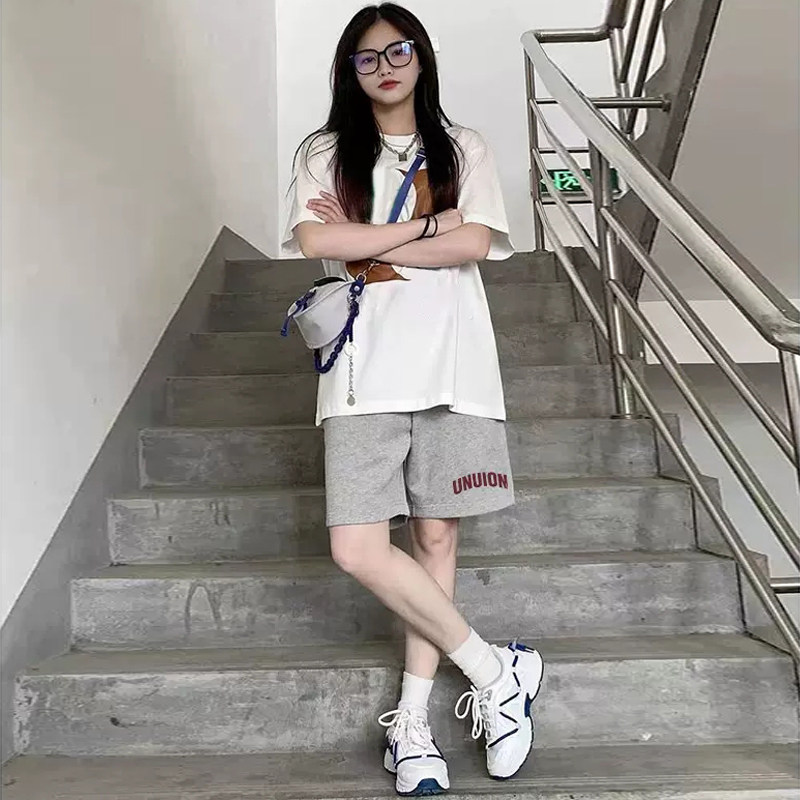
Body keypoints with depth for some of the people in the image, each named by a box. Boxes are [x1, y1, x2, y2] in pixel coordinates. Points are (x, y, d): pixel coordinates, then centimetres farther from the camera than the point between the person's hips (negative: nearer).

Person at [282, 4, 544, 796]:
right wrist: (426, 224, -1)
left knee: (435, 535, 2)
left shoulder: (464, 149, 16)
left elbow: (475, 243, -2)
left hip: (449, 363, 1)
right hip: (364, 369, 0)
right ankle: (497, 672, 7)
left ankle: (411, 720, 17)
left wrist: (362, 243, -2)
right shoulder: (324, 152, 14)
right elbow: (314, 241, -4)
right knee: (358, 550, -10)